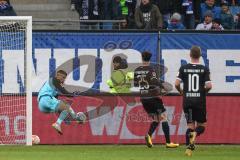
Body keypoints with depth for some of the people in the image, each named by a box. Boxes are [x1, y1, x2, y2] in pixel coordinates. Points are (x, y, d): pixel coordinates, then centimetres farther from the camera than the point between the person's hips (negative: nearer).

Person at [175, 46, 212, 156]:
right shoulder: (204, 69, -2)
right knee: (201, 125, 11)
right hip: (200, 101, -1)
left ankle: (188, 147, -4)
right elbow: (209, 86, -10)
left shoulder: (183, 68, 0)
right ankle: (195, 134, -22)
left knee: (190, 125, 11)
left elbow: (177, 84, -6)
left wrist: (181, 92, 14)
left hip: (187, 101, 1)